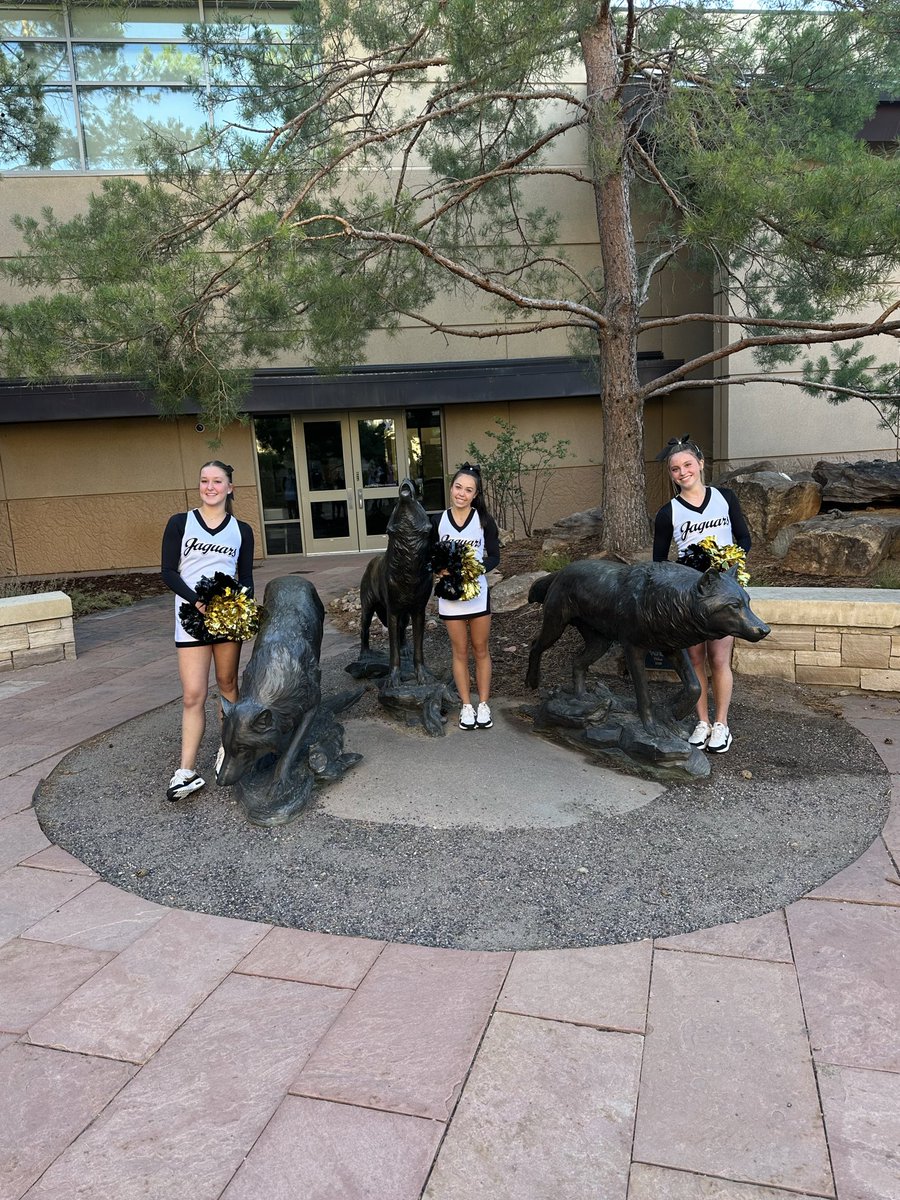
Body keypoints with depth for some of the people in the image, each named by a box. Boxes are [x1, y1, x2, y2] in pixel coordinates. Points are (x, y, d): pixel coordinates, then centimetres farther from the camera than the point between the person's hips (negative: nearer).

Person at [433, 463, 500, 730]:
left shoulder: (484, 520, -4)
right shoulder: (438, 521, -1)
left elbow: (494, 556, -1)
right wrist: (441, 569, -16)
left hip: (477, 591, -1)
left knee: (480, 650, 10)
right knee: (460, 651, 9)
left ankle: (483, 704, 21)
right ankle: (466, 705, 20)